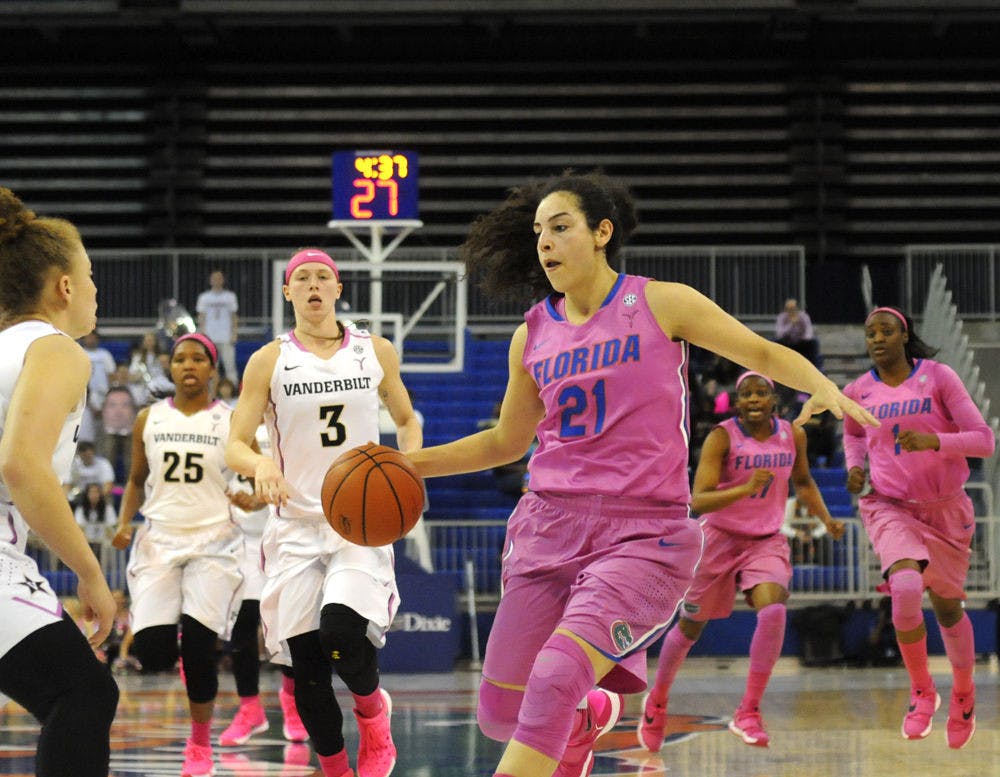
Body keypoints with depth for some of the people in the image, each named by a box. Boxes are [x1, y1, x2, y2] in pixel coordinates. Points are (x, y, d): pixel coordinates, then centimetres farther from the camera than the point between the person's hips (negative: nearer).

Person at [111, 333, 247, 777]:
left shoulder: (232, 422, 0)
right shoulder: (149, 420, 7)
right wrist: (125, 523, 1)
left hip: (214, 543, -2)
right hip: (159, 539, 2)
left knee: (198, 649, -13)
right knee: (152, 655, -11)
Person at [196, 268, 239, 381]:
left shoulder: (230, 296, 8)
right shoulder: (204, 297, 8)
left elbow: (234, 316, 8)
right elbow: (201, 317, 7)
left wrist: (234, 333, -1)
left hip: (226, 338, -1)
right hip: (209, 338, 1)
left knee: (230, 365, -6)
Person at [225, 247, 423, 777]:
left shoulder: (376, 352, 6)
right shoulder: (269, 361, 2)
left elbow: (407, 421, 20)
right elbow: (235, 445, -3)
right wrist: (260, 464, -26)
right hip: (296, 522, 1)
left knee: (342, 632, -24)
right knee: (306, 665, -2)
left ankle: (373, 711, 8)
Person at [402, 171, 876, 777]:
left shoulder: (661, 304, 0)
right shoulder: (533, 335, 11)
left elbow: (762, 353, 9)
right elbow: (507, 441, 24)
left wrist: (821, 386, -12)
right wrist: (409, 463, 14)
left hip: (643, 535, -5)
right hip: (551, 527, 5)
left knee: (556, 675, -27)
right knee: (500, 714, 3)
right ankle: (590, 715, 38)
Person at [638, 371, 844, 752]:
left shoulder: (793, 435, -2)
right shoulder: (722, 437, -16)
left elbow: (803, 483, 18)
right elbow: (698, 501, -25)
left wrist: (826, 519, 3)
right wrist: (746, 488, -40)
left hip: (767, 541, 2)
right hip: (720, 538, -2)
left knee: (773, 609, -26)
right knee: (691, 626, 10)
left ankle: (748, 712, -18)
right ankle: (657, 701, 37)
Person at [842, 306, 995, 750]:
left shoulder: (938, 377, -10)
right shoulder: (858, 392, -1)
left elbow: (983, 440, -14)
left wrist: (934, 440, -30)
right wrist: (855, 465, 2)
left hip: (945, 508, 0)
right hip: (888, 506, 0)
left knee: (948, 607, 13)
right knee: (906, 588, -27)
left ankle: (963, 695, 41)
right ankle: (921, 692, -6)